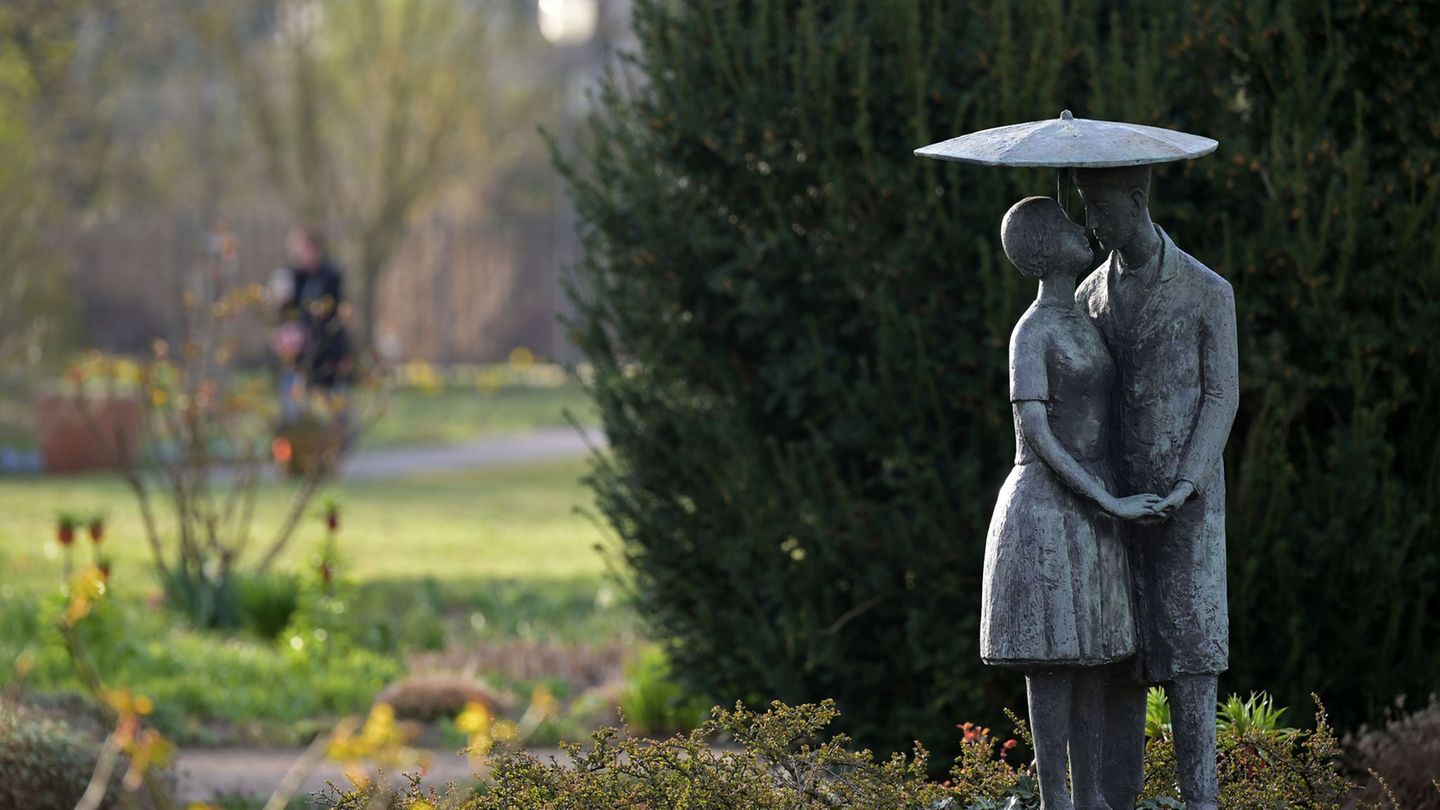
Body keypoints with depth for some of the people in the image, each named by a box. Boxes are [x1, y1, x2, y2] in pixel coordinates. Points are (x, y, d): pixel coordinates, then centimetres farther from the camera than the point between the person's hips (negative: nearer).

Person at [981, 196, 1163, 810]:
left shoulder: (1081, 323, 14)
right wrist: (1111, 504, -20)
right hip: (1048, 511, -9)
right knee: (1052, 658, -5)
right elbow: (1033, 433, -18)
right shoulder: (1030, 334, -13)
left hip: (1089, 511, 9)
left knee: (1091, 655, 9)